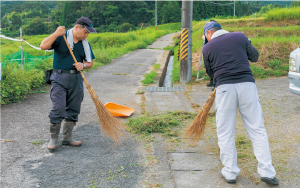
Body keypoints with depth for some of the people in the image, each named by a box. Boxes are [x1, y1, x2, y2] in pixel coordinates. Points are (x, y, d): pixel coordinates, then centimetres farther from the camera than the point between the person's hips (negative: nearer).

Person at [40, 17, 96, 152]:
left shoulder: (85, 44, 11)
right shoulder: (61, 37, -4)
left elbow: (90, 62, 15)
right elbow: (43, 46, -15)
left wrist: (83, 65, -7)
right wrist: (56, 34, -25)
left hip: (76, 79, 5)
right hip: (60, 78, -5)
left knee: (73, 109, 8)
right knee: (58, 109, -10)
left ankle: (67, 137, 21)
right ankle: (53, 139, 6)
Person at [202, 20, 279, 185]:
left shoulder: (207, 48, 8)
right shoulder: (240, 36, 10)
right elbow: (255, 57, 18)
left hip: (224, 88, -1)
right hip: (247, 84, 2)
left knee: (225, 133, 9)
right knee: (257, 129, 8)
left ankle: (230, 173, 14)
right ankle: (266, 171, 8)